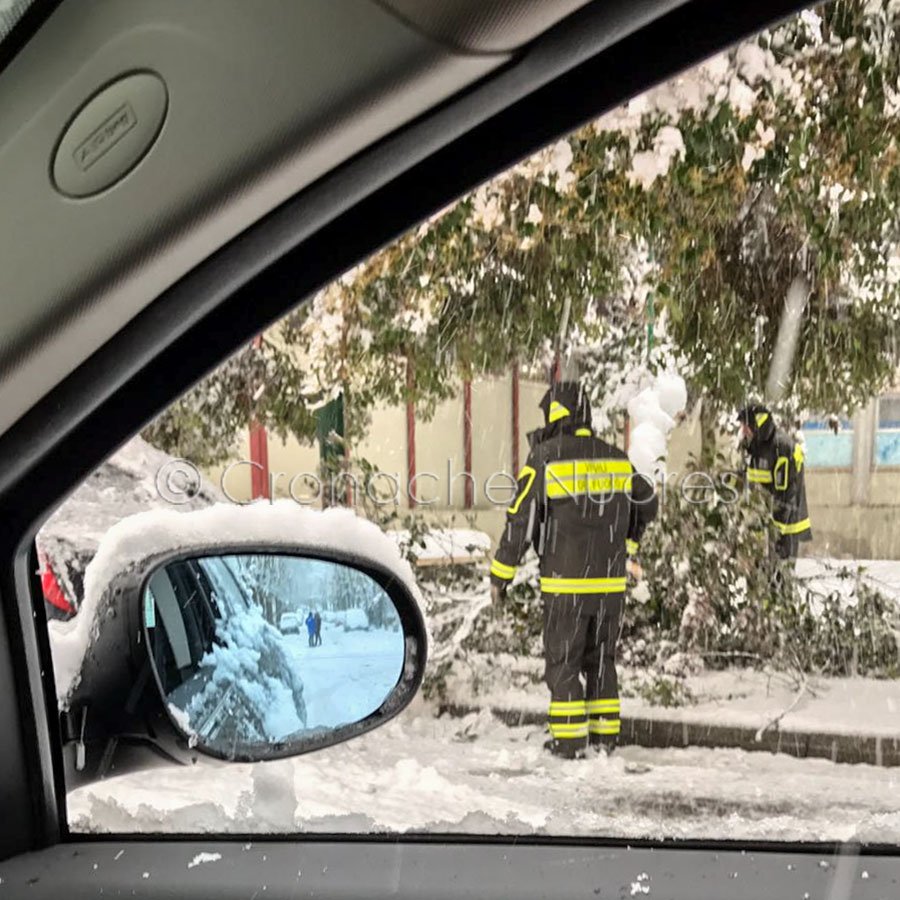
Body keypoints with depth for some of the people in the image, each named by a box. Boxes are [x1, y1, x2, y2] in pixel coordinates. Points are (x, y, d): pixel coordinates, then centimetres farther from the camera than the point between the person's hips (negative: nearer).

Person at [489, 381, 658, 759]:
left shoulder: (545, 459, -11)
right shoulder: (616, 459, 4)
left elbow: (520, 522, -10)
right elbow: (648, 504, 15)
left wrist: (500, 576, -2)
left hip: (565, 584, -5)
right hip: (611, 582, 5)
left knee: (562, 660, 9)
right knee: (601, 658, 18)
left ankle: (569, 740, 14)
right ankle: (605, 735, 25)